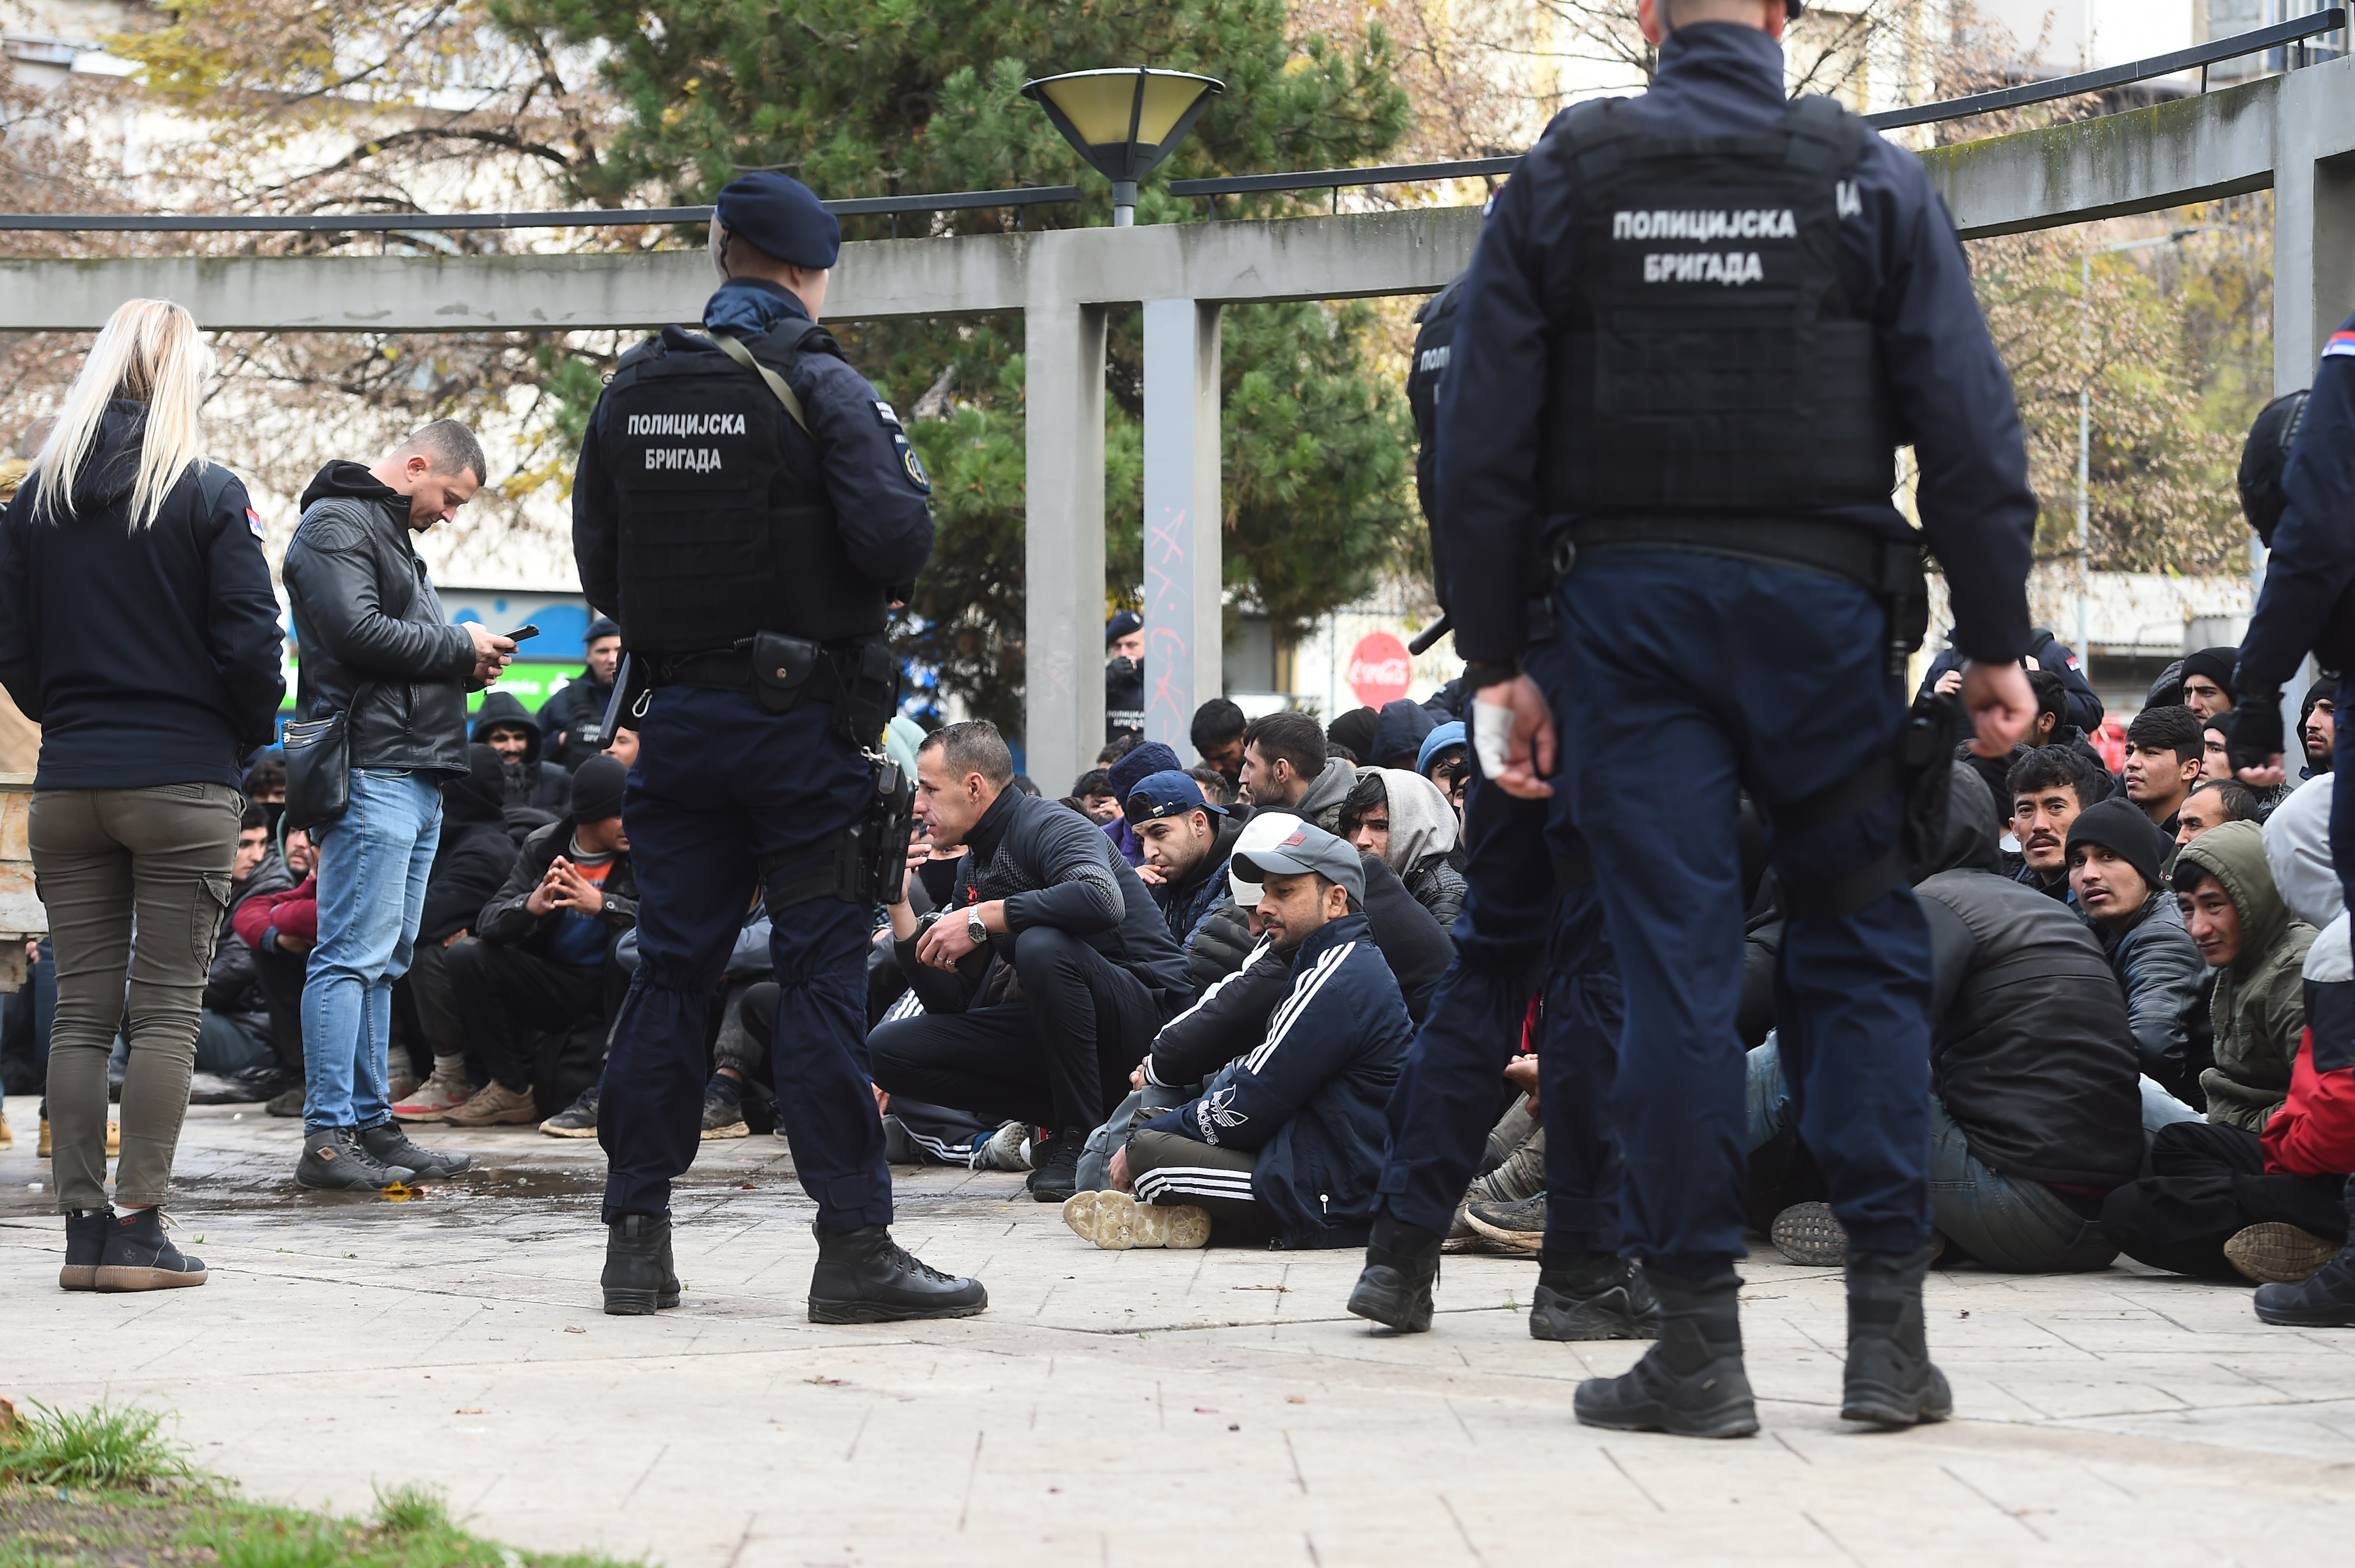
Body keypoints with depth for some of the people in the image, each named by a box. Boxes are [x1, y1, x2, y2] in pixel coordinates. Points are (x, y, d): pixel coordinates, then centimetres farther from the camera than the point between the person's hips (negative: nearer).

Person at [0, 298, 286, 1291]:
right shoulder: (210, 497, -7)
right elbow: (250, 642, -9)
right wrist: (248, 740, 7)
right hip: (184, 781, -4)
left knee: (82, 1007, 8)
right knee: (167, 1006, 1)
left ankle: (83, 1227, 7)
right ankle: (139, 1228, -4)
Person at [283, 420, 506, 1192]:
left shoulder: (391, 532, 25)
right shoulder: (335, 525, -7)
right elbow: (359, 632, -20)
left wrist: (466, 664, 9)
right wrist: (459, 647, -9)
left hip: (415, 778, 11)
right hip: (370, 773, -11)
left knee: (383, 960, 11)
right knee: (353, 955, -12)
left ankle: (372, 1124, 15)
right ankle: (327, 1137, -14)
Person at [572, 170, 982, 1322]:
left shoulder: (632, 391, 6)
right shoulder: (821, 387, -10)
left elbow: (596, 565, 10)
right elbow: (895, 545, -18)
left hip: (679, 712, 5)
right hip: (804, 714, -5)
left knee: (670, 968, 10)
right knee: (822, 970, -3)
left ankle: (637, 1237, 11)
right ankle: (852, 1246, -4)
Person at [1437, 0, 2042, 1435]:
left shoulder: (1563, 176, 4)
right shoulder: (1874, 181, 2)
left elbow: (1484, 442, 2)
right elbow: (1973, 435, -2)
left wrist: (1499, 656, 6)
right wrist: (1998, 645, 3)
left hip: (1625, 609, 1)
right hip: (1819, 606, 0)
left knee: (1675, 962, 1)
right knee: (1864, 946, 8)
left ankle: (1701, 1341, 0)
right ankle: (1887, 1319, 2)